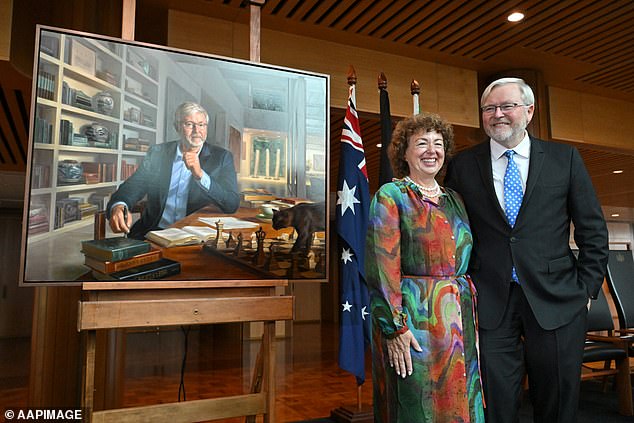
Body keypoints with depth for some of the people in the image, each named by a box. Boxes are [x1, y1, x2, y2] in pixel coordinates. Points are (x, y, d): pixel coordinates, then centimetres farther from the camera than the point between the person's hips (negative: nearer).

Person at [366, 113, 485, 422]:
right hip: (413, 319, -6)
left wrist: (470, 319, 11)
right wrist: (395, 328, -17)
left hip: (459, 320, 6)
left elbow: (466, 260, 17)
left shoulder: (454, 200, 14)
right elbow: (382, 269, -13)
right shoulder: (390, 196, -6)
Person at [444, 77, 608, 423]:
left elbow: (593, 230, 8)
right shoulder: (463, 165, 3)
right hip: (490, 304, 0)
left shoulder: (565, 158, 5)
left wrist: (588, 288, 2)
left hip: (557, 302, 1)